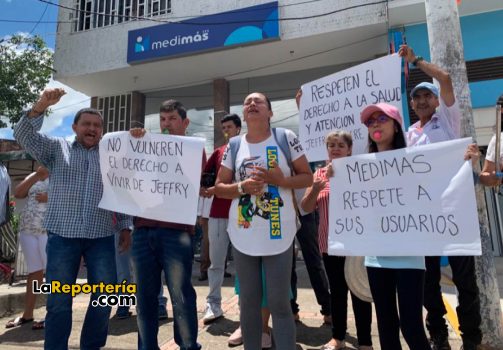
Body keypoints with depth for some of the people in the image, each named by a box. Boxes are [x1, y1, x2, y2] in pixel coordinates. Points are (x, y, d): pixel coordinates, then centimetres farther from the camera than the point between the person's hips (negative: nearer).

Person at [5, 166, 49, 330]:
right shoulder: (34, 176, 18)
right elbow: (17, 193, 4)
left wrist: (49, 198, -15)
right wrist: (37, 174, -2)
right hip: (28, 230, 6)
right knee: (34, 271, 12)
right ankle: (27, 314, 20)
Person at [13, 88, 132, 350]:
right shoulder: (57, 147, 10)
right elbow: (24, 135, -4)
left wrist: (125, 227, 4)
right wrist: (41, 106, -18)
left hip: (101, 237, 2)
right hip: (62, 235, -1)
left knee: (105, 296, 7)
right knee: (59, 299, 7)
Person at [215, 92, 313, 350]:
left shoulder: (286, 138, -1)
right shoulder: (234, 145, 5)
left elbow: (308, 177, 1)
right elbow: (219, 187, 7)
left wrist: (280, 180, -17)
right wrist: (242, 187, -13)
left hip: (278, 234, -2)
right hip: (243, 235, 3)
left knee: (279, 303, 3)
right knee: (249, 302, 15)